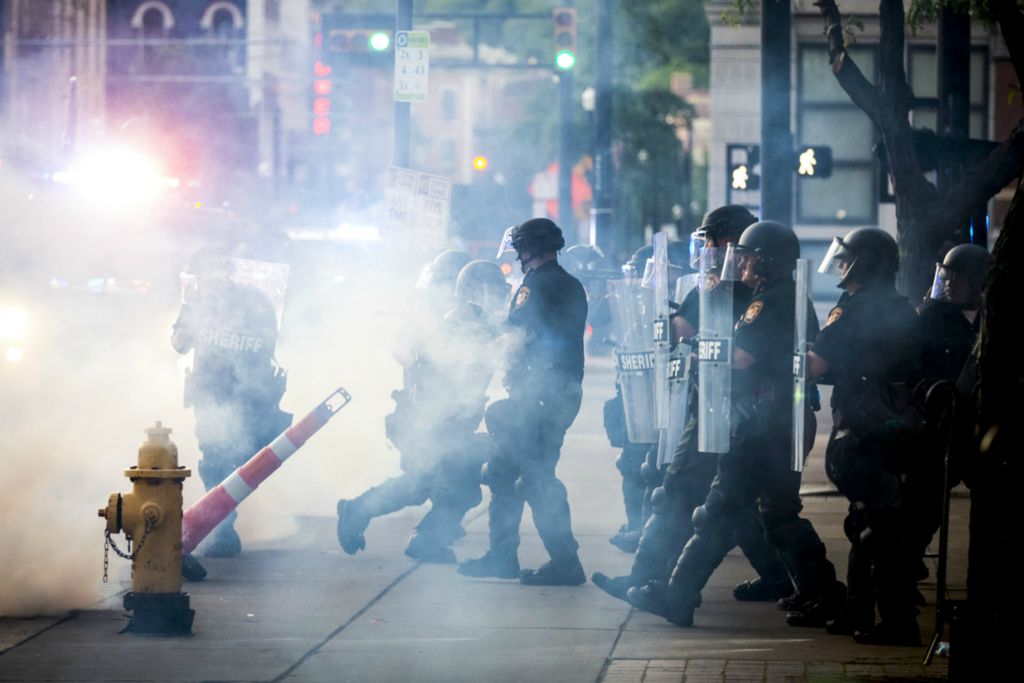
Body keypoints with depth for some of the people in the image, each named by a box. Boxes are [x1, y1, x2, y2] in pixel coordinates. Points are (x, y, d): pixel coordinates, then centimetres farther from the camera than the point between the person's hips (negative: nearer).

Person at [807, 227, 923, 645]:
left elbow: (814, 367, -18)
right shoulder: (902, 312, 14)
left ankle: (898, 622, -7)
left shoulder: (854, 311, -14)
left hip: (866, 433, -9)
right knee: (867, 522, 16)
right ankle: (858, 612, 23)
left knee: (879, 527, -7)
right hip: (898, 426, 9)